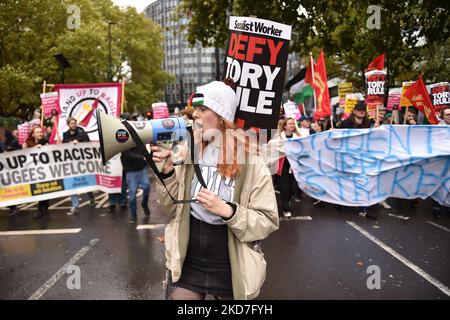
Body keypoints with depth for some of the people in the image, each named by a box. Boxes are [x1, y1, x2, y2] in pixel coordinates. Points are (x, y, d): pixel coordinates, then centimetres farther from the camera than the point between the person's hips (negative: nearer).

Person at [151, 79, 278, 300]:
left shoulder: (250, 163, -12)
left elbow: (267, 221, -11)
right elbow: (173, 209, 2)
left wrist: (228, 211, -25)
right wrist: (167, 172, -12)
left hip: (231, 270, -2)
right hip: (186, 265, 2)